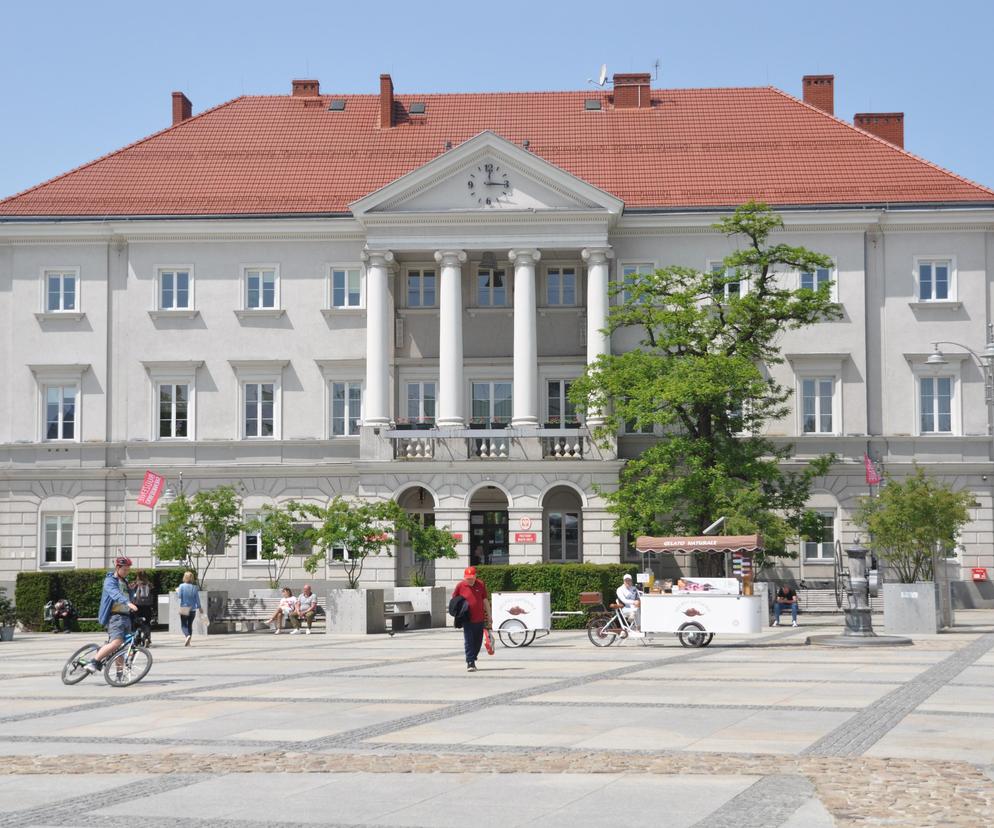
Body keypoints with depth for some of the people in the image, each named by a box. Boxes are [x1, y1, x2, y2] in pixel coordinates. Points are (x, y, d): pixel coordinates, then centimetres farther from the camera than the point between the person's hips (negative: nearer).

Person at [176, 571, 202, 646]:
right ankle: (188, 642, 12)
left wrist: (177, 591, 10)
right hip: (192, 608, 3)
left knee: (184, 624, 2)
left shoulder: (182, 586, -6)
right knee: (190, 624, 13)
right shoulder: (194, 587, 0)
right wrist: (199, 607, 12)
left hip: (183, 608, -3)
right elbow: (197, 599, 2)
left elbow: (179, 596, -9)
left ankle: (188, 635, -26)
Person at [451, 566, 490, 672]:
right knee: (469, 642, -7)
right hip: (467, 620, -3)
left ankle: (473, 660, 27)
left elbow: (485, 601, 9)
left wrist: (489, 616, 10)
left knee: (478, 642, 11)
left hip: (480, 619, 3)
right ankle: (470, 663, -6)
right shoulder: (460, 586, -2)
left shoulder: (481, 585, 2)